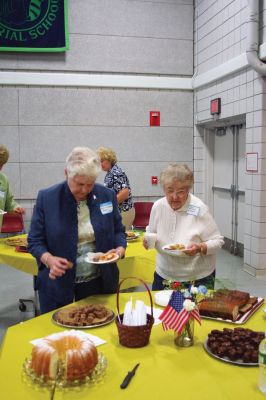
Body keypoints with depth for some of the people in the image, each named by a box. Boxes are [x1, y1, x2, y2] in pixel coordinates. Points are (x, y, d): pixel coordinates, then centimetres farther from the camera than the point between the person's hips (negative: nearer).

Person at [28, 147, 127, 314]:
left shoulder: (107, 196, -2)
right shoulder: (46, 198, -8)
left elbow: (118, 231, 8)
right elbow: (35, 241, -4)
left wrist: (120, 249, -11)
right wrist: (49, 259, -22)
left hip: (100, 283, 2)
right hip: (58, 285, -1)